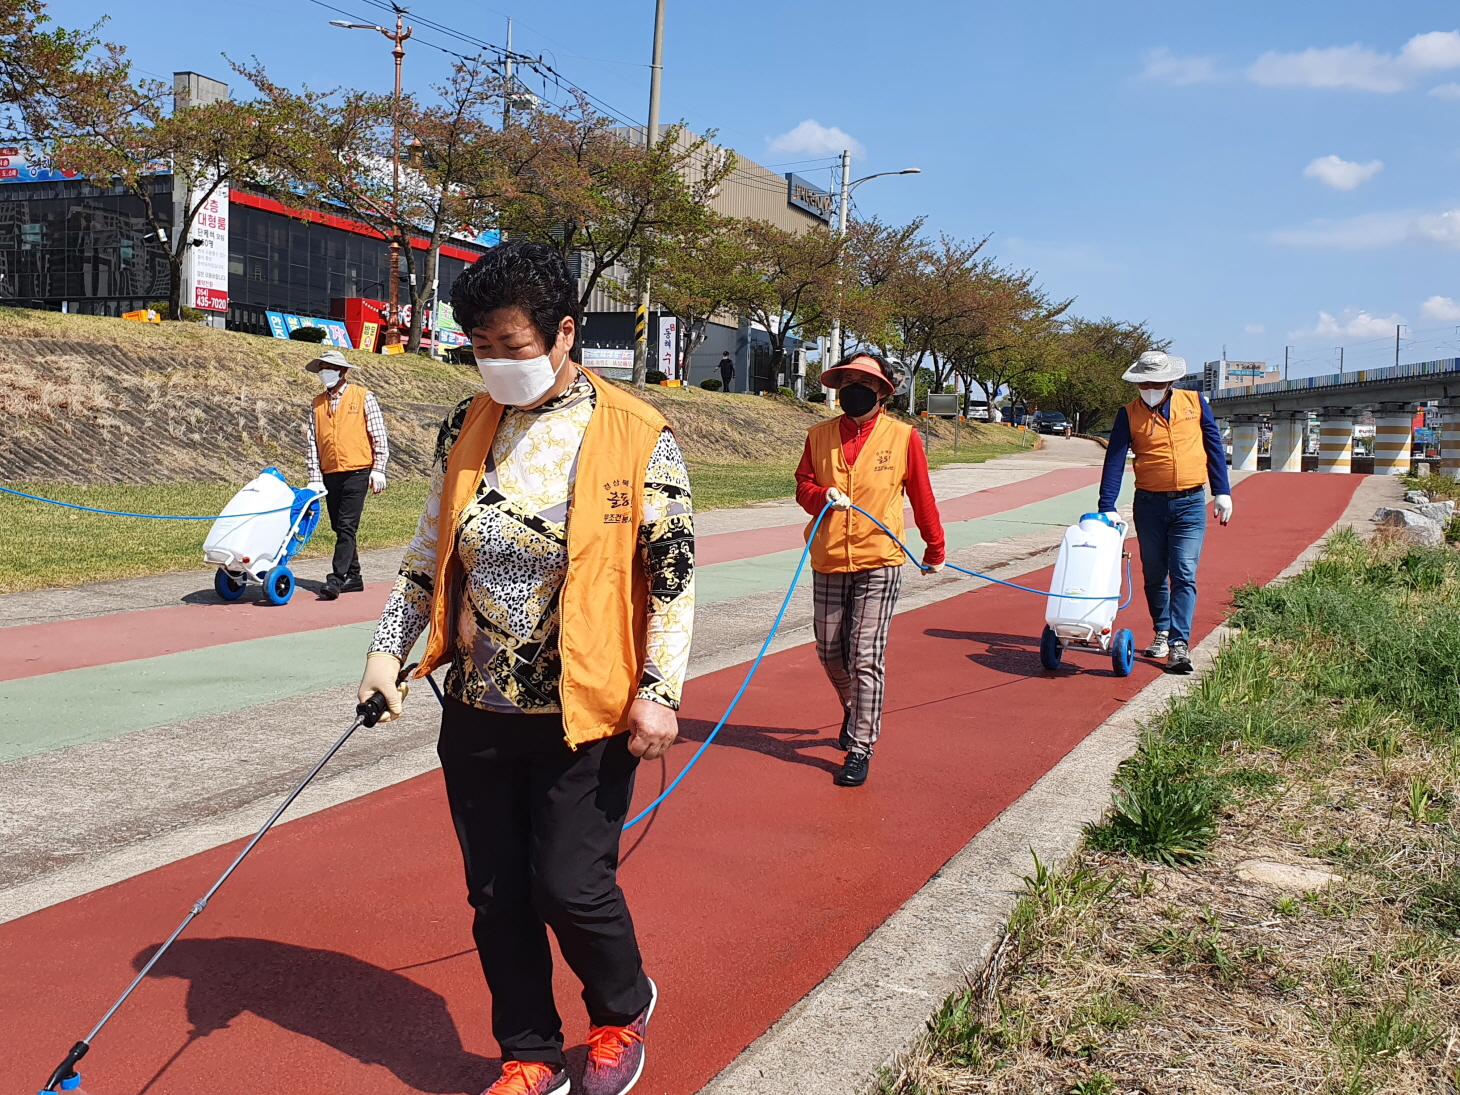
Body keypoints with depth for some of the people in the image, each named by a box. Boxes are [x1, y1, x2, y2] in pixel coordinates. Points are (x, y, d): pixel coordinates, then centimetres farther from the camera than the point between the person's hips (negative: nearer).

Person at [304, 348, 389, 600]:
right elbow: (311, 442, 10)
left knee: (346, 527, -11)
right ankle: (353, 578, 17)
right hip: (329, 475, 5)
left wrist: (378, 470, -5)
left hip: (357, 472, -5)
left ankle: (336, 579, -12)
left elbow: (378, 436, 0)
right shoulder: (317, 404, 12)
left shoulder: (363, 396, 1)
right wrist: (315, 478, 3)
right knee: (340, 529, 9)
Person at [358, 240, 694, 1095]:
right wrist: (390, 648, 1)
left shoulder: (639, 437, -10)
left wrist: (658, 692, -13)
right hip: (477, 712, 5)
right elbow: (429, 553, 11)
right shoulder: (468, 430, 4)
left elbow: (674, 576, -8)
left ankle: (624, 1009, 34)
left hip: (585, 713, -5)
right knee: (496, 893, 12)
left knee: (570, 886, 1)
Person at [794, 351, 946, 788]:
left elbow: (921, 496, 7)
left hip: (879, 562, -3)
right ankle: (854, 710, 42)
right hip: (827, 560, 4)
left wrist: (935, 548, 16)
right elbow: (803, 486, 8)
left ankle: (860, 747, 4)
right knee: (829, 652, 13)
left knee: (865, 658, -6)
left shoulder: (902, 437, -2)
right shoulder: (819, 435, 6)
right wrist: (822, 496, -15)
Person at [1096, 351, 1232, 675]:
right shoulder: (1129, 414, -1)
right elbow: (1114, 460, -6)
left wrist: (1222, 491, 5)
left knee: (1184, 575, -9)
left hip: (1190, 503, -1)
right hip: (1149, 503, 1)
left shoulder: (1195, 402, 2)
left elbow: (1214, 447, 9)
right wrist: (1107, 508, -15)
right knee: (1154, 575, 10)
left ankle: (1179, 644, -12)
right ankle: (1162, 632, 28)